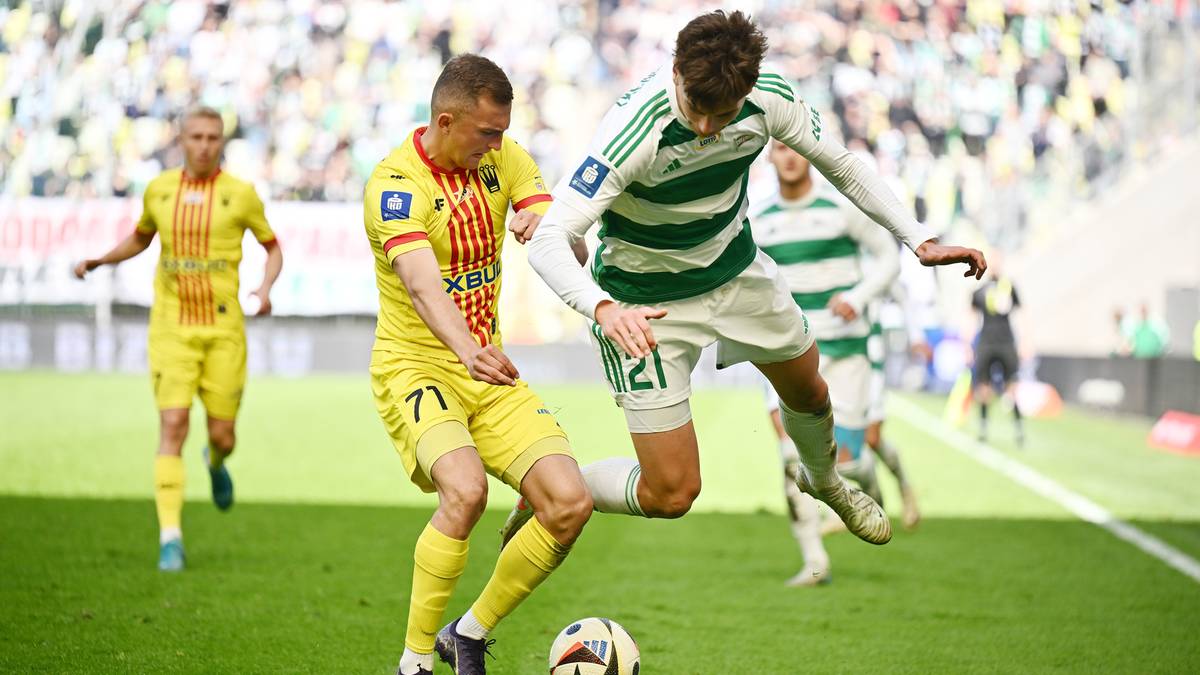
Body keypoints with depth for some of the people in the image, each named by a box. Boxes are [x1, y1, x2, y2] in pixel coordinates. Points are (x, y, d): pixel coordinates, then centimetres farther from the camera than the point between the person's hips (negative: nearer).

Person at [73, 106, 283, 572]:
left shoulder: (240, 194, -1)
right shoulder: (159, 189, 5)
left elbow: (273, 247, 10)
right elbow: (141, 238, 24)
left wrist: (264, 289, -9)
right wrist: (100, 261, 7)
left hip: (223, 328, 0)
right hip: (172, 327, 0)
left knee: (222, 433, 4)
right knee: (173, 425, -13)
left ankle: (216, 462, 45)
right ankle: (170, 538, -14)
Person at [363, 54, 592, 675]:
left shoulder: (502, 157, 2)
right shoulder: (395, 182, -18)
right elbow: (421, 283, -35)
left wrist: (545, 226, -30)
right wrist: (467, 350, -54)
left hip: (490, 374, 6)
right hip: (415, 367, -6)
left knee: (569, 503, -9)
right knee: (465, 490, -32)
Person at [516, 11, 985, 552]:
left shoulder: (769, 100, -21)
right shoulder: (634, 131, -36)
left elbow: (839, 165, -1)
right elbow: (548, 241, -39)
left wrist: (920, 241, -6)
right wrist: (603, 309, -57)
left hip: (736, 269, 5)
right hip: (647, 301, -5)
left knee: (808, 392, 26)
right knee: (670, 495, -9)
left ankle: (823, 481, 60)